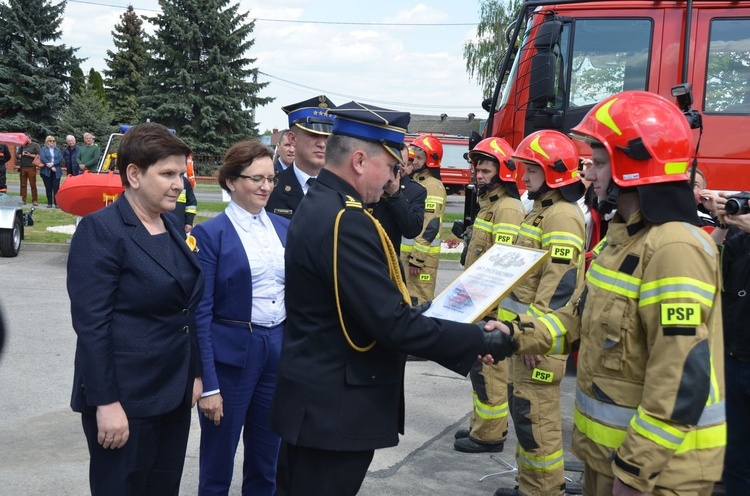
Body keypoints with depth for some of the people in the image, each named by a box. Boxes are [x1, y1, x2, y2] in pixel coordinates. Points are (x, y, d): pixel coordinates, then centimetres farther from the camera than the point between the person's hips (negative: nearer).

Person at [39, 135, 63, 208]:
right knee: (48, 188, 3)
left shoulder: (57, 150, 15)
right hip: (46, 171, -1)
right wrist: (50, 166, -13)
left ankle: (57, 203, -4)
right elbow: (42, 158, -6)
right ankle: (49, 203, 9)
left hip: (56, 171, 1)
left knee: (56, 187, -6)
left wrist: (53, 163, -14)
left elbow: (60, 158, 1)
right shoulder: (43, 149, 9)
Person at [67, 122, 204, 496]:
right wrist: (106, 403, -20)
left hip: (173, 393, 7)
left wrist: (194, 374, 14)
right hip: (126, 397, -7)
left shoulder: (174, 229, 10)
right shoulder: (100, 230, -13)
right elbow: (90, 323, -18)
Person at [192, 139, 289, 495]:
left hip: (280, 350, 5)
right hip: (231, 355, -5)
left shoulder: (284, 227, 7)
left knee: (266, 463, 16)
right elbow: (200, 312, -11)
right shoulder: (211, 233, -9)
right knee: (218, 465, 9)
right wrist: (207, 384, -14)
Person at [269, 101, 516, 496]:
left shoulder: (319, 205, 8)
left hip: (318, 400, 10)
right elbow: (393, 324, -27)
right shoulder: (347, 221, -24)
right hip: (334, 410, -10)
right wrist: (481, 341, -18)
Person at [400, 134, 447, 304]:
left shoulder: (432, 186, -16)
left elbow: (429, 227, -22)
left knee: (420, 301, -4)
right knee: (409, 298, 17)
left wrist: (417, 258, -22)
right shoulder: (416, 181, 15)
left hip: (421, 255, -10)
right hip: (409, 251, 10)